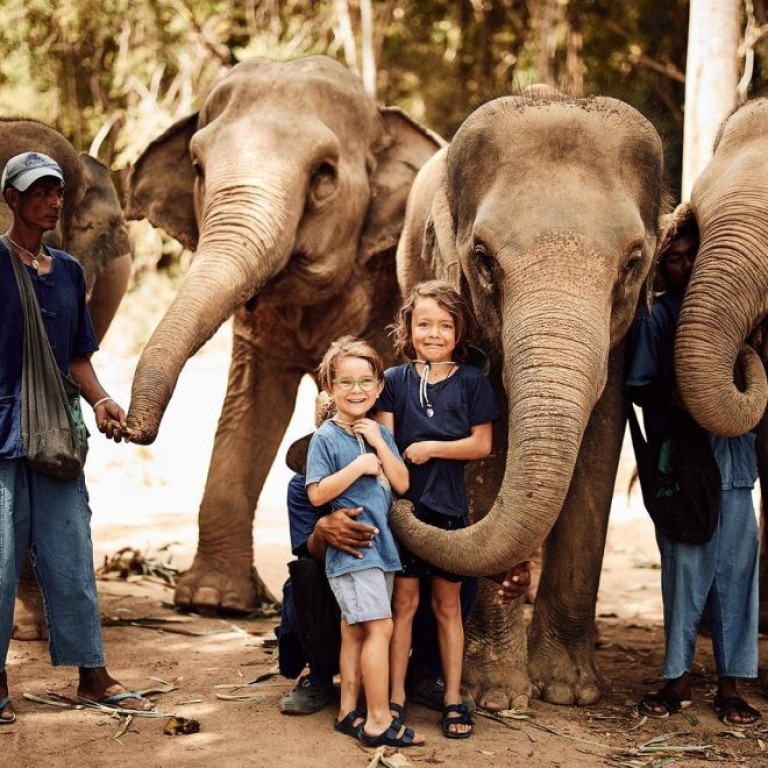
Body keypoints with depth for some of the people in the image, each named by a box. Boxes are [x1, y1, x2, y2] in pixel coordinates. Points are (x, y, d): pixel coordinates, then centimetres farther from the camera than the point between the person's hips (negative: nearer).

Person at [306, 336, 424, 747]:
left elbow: (401, 485, 4)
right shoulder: (326, 437, -8)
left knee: (356, 630, 12)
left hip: (381, 546, 7)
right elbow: (316, 494, -13)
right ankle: (379, 721, -11)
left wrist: (379, 444, -7)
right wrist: (359, 467, -17)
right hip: (350, 548, -7)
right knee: (380, 627, -14)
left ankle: (349, 712, 19)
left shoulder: (380, 434, 12)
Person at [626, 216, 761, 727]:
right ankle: (678, 677, 13)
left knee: (735, 567, 1)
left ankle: (731, 685, 9)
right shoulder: (655, 316, 4)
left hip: (733, 458, 3)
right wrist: (676, 397, -19)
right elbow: (640, 388, -1)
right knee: (684, 566, 1)